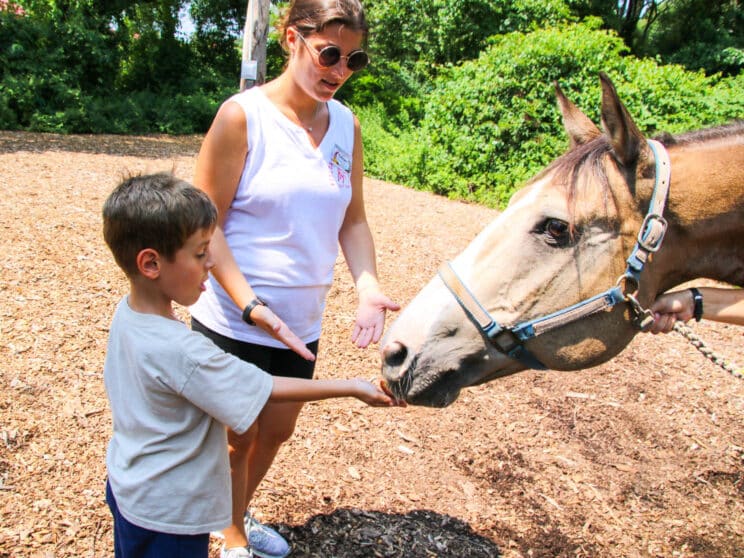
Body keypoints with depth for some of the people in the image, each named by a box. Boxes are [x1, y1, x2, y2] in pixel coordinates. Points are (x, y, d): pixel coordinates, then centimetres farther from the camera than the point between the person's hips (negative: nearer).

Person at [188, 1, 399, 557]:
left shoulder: (347, 124, 1)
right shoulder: (243, 115, -15)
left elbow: (352, 219, 6)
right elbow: (205, 223, -15)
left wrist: (368, 287, -12)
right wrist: (252, 306, -25)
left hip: (302, 323, 6)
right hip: (234, 321, -5)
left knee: (277, 430, 22)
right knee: (239, 437, 13)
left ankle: (238, 513, 51)